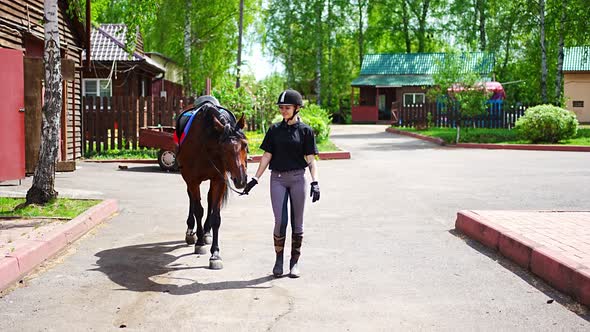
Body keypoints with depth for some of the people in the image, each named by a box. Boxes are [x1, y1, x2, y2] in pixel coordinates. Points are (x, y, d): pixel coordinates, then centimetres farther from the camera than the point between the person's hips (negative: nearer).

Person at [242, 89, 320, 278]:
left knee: (297, 222, 5)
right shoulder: (274, 130, 7)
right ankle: (278, 259, 12)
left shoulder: (305, 131, 1)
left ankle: (295, 261, 16)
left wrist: (315, 182, -13)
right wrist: (255, 179, 4)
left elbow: (311, 159, -2)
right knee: (280, 221, -5)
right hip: (277, 179, 1)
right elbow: (267, 156, 8)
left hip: (298, 178, -1)